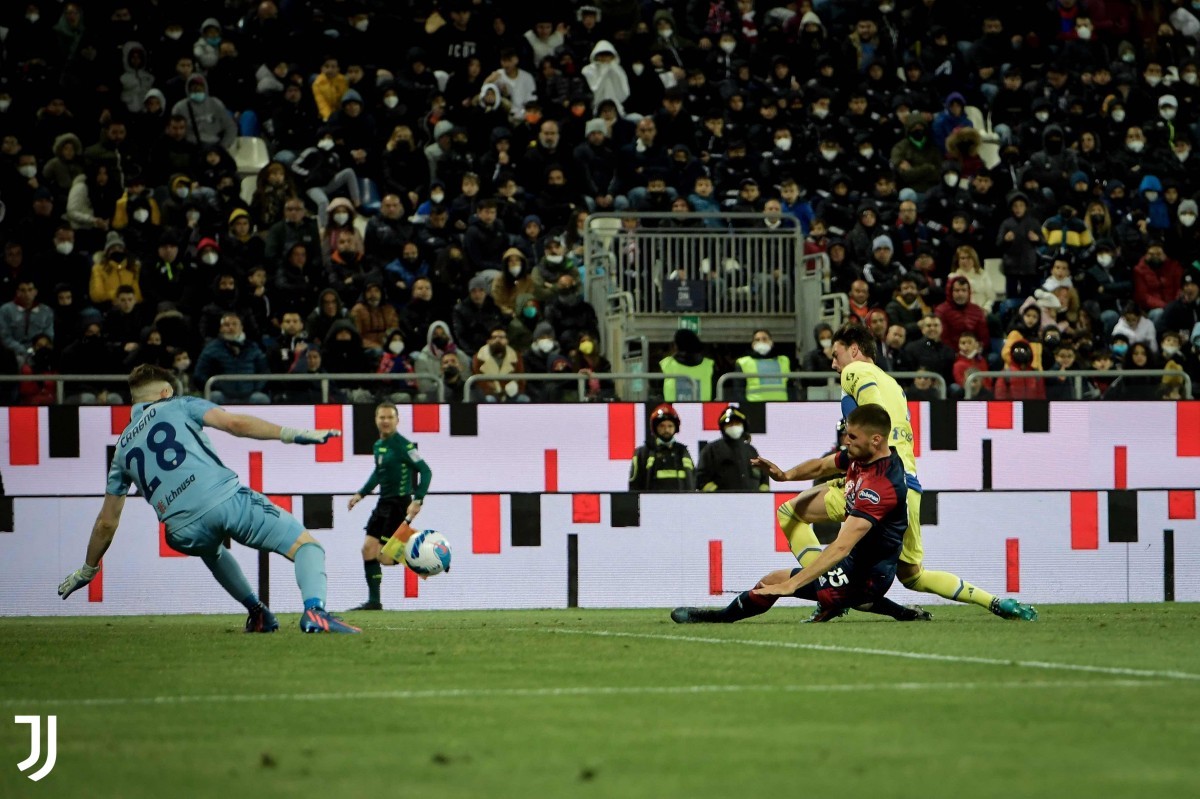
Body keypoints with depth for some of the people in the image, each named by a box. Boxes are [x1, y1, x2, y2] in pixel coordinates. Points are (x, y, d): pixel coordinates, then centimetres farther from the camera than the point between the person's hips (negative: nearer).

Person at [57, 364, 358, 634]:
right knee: (308, 546, 0)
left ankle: (257, 612, 27)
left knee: (211, 550, 42)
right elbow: (235, 424, -1)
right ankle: (314, 611, -29)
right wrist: (292, 434, -3)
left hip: (184, 531, 4)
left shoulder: (123, 447, 28)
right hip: (226, 498, -4)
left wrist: (87, 570, 45)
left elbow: (106, 522, 32)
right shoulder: (179, 406, 18)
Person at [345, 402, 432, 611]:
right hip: (383, 503, 8)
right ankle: (374, 601, 8)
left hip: (400, 504, -8)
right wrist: (361, 494, 22)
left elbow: (425, 471, -17)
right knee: (368, 549, 2)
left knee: (384, 557, -12)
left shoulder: (402, 445, -15)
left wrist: (417, 500, -24)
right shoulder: (378, 445, 11)